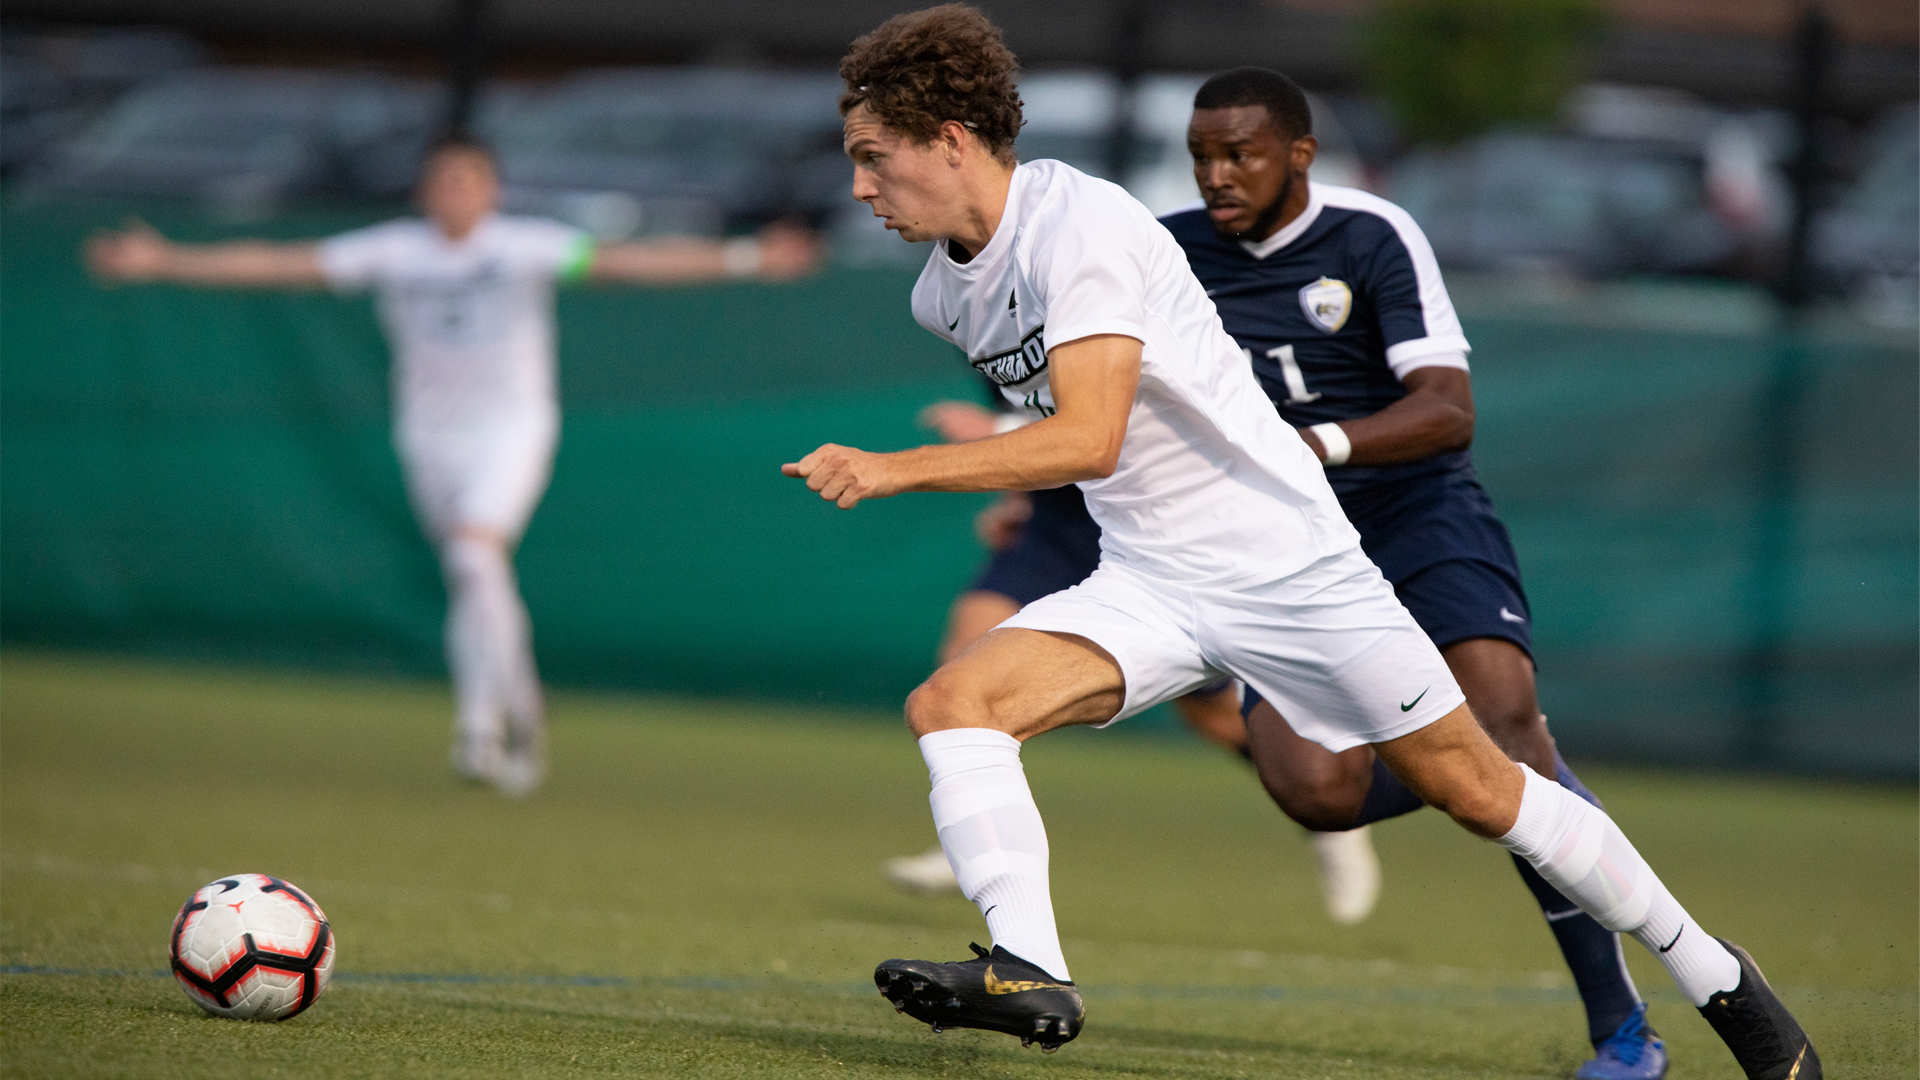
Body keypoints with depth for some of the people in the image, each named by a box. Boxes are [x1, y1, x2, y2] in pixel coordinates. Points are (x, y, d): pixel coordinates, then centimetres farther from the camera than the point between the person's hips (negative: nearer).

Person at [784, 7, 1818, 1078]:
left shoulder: (1082, 226, -22)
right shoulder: (944, 289, 4)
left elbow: (1088, 438, -32)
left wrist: (895, 468, -33)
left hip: (1286, 557, -7)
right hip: (1144, 582, 7)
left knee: (1479, 790, 1)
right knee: (952, 702, -18)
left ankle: (1713, 976, 17)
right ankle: (1030, 974, -27)